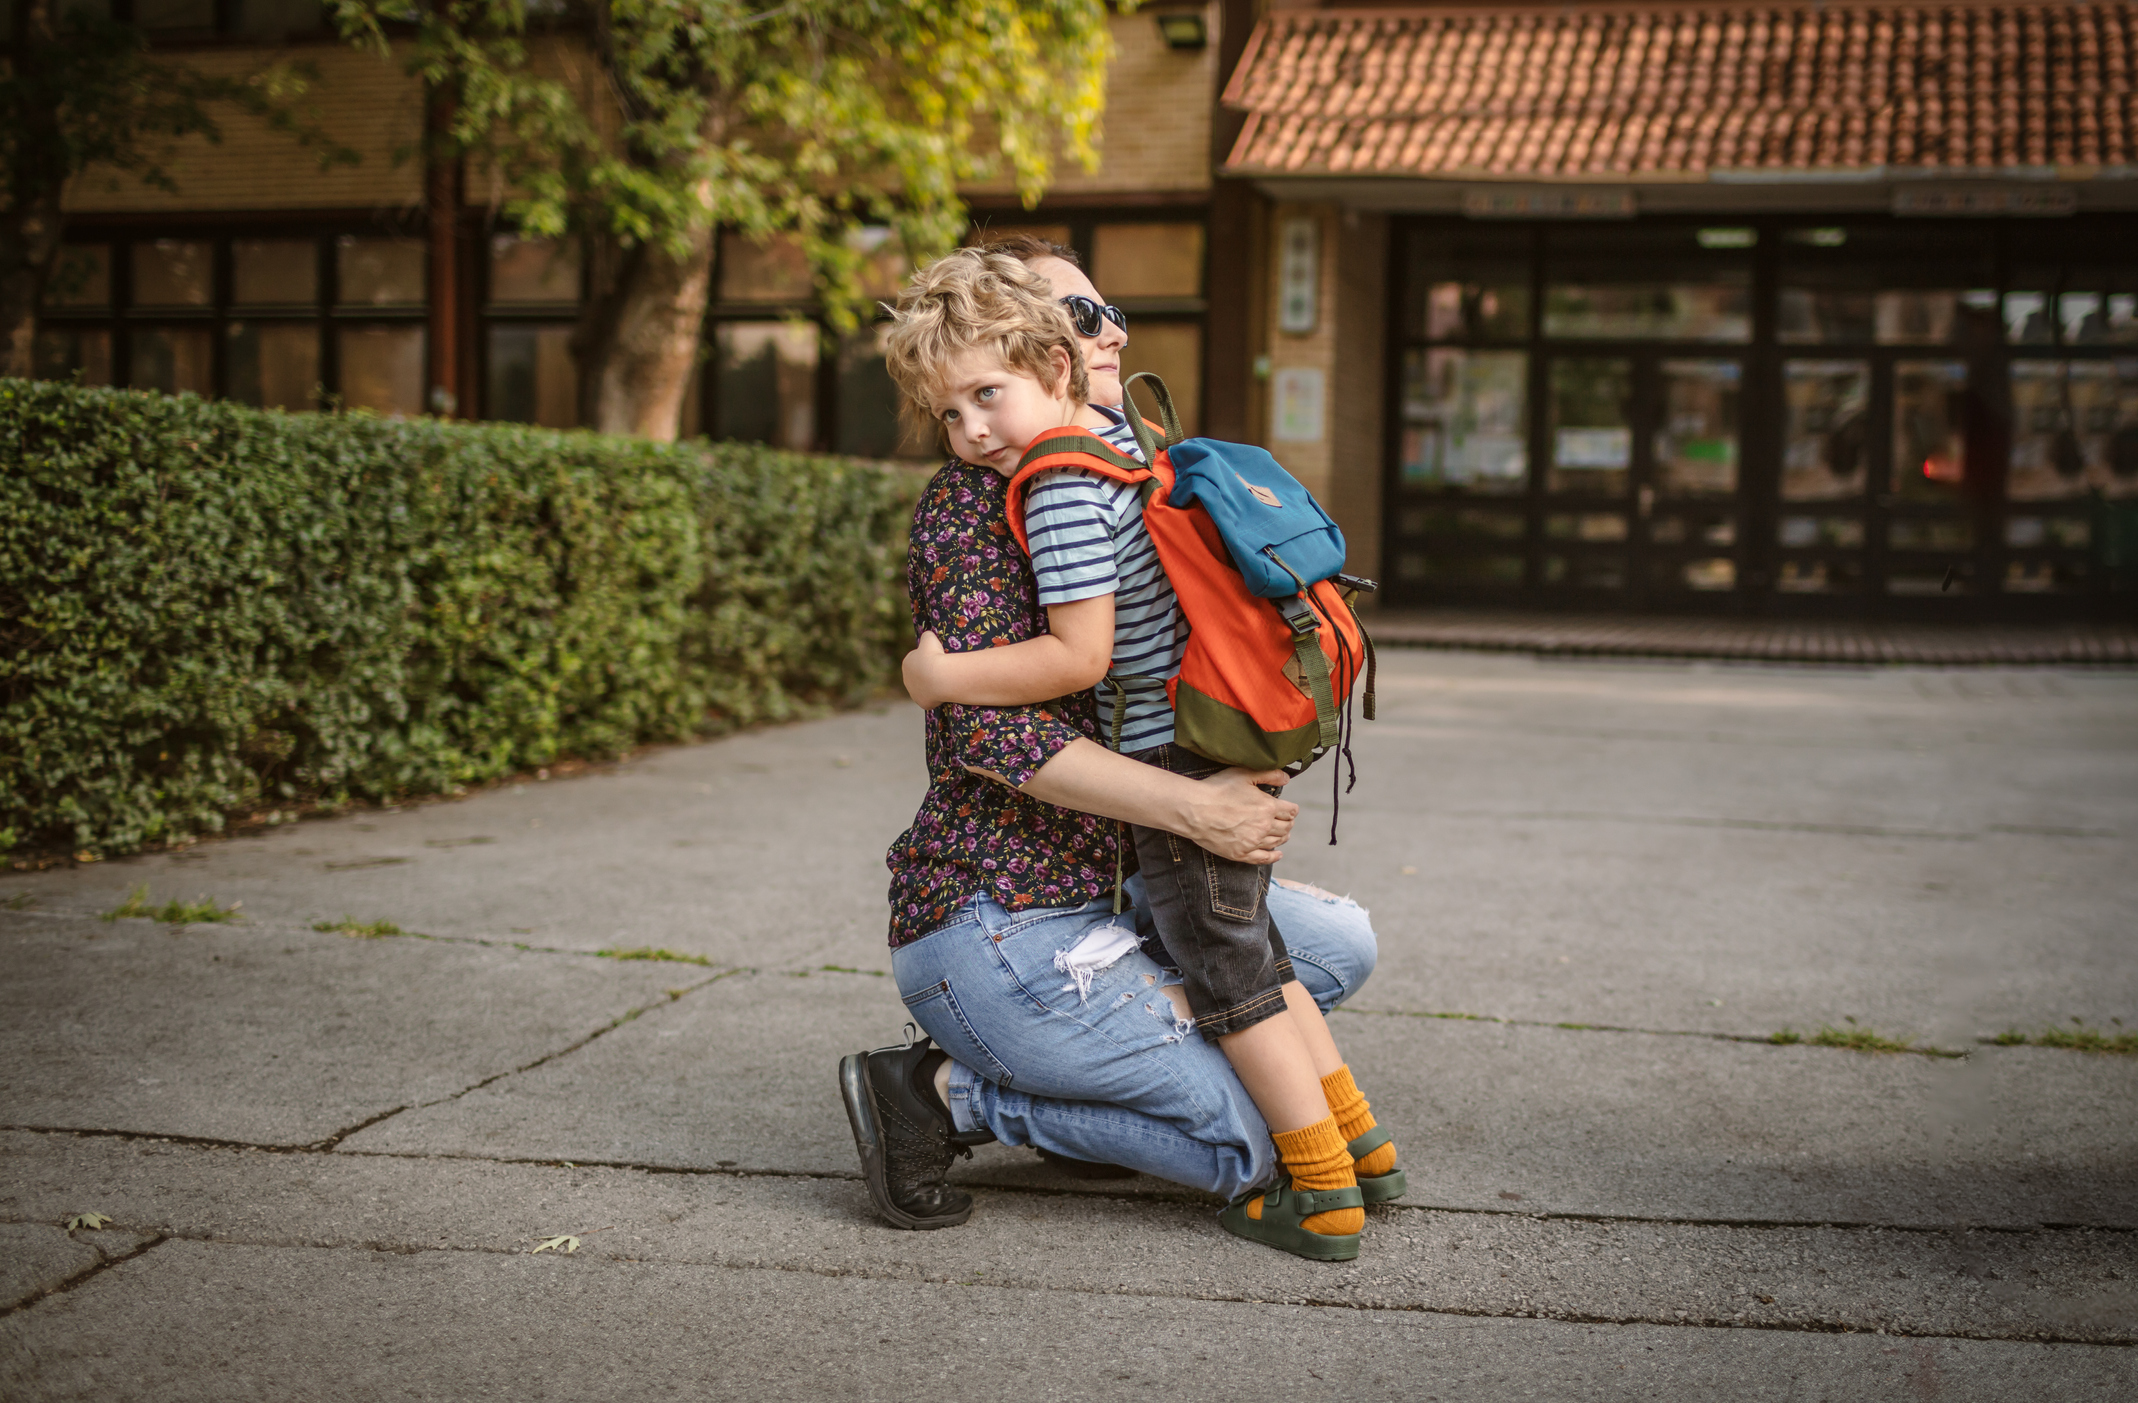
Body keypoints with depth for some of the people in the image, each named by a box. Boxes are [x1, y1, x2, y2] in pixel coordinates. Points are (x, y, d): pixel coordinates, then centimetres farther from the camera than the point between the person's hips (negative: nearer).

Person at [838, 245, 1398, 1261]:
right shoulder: (972, 499, -14)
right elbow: (988, 726, -26)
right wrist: (1194, 808, -30)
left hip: (1091, 894, 9)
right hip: (991, 924, -9)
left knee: (1340, 944, 12)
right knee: (1256, 1143, -10)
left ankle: (1072, 1074, 10)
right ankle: (949, 1092, -3)